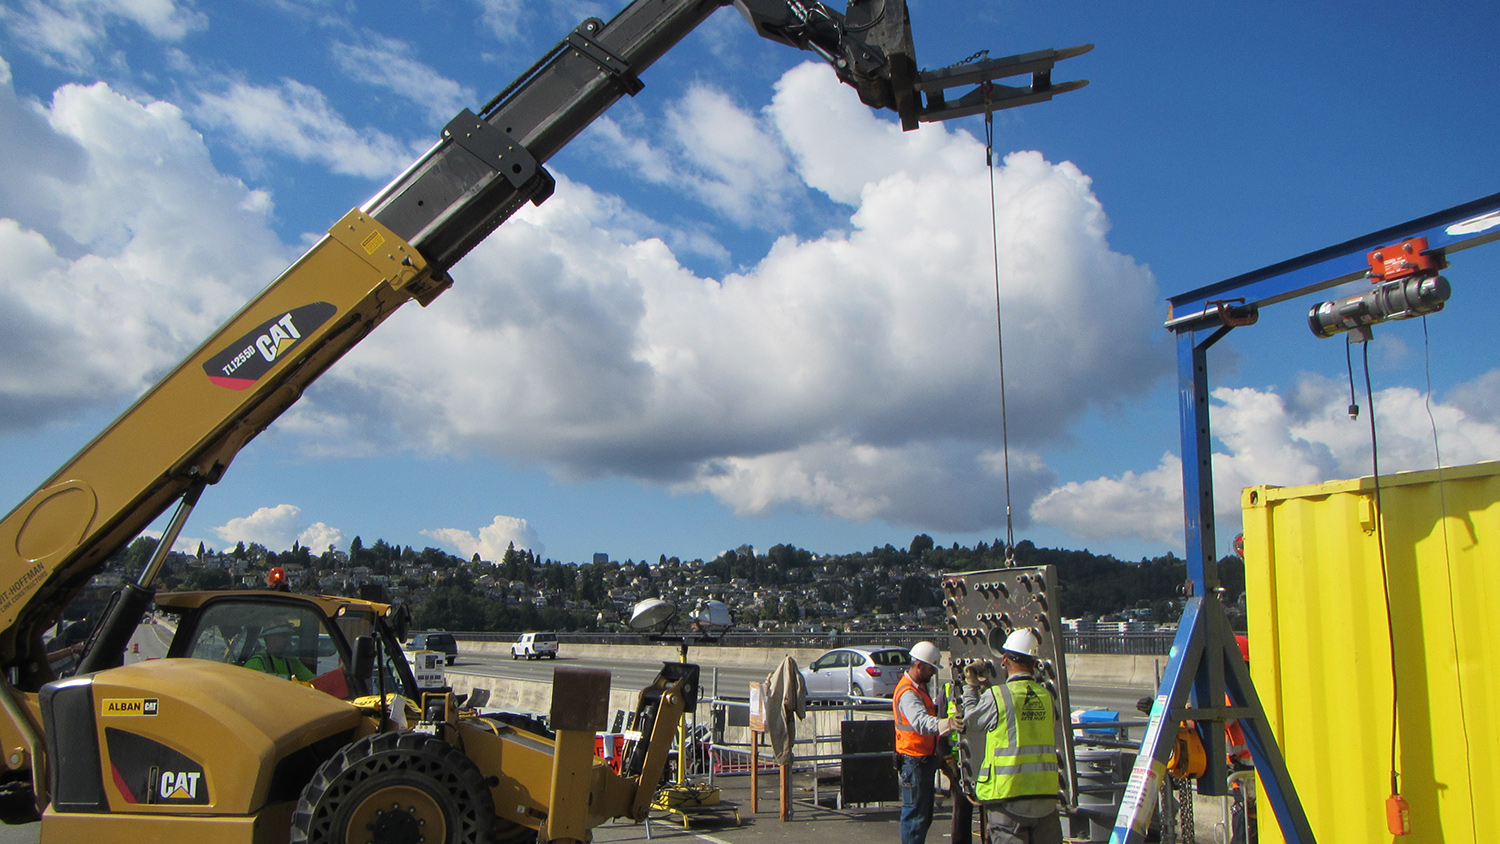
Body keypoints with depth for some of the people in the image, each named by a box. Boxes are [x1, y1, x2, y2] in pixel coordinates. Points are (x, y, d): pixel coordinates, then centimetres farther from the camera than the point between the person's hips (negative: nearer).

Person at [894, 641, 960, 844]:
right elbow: (922, 722, -42)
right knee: (915, 813, -7)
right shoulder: (907, 693, -23)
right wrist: (945, 724, -57)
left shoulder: (919, 686, 12)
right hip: (914, 760, -11)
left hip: (926, 758, 11)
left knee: (925, 813, 17)